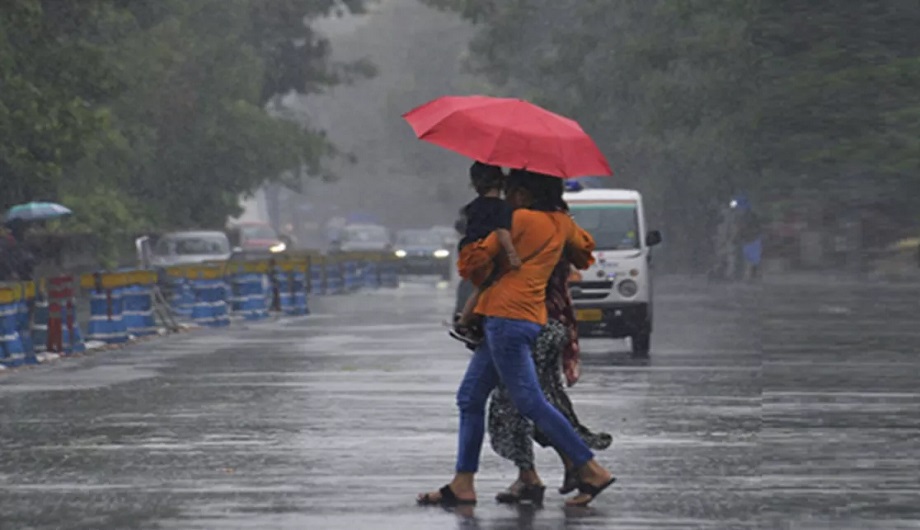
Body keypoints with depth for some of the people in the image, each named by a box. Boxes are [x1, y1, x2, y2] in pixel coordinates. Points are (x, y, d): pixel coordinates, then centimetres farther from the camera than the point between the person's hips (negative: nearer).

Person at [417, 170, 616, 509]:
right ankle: (463, 484, 8)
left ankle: (591, 470, -10)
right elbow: (584, 250, 35)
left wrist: (483, 278, 15)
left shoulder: (521, 219, -7)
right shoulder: (562, 224, 14)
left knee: (530, 401, -9)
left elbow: (474, 261, -5)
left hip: (506, 315, -9)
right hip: (533, 318, 9)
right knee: (470, 397, 11)